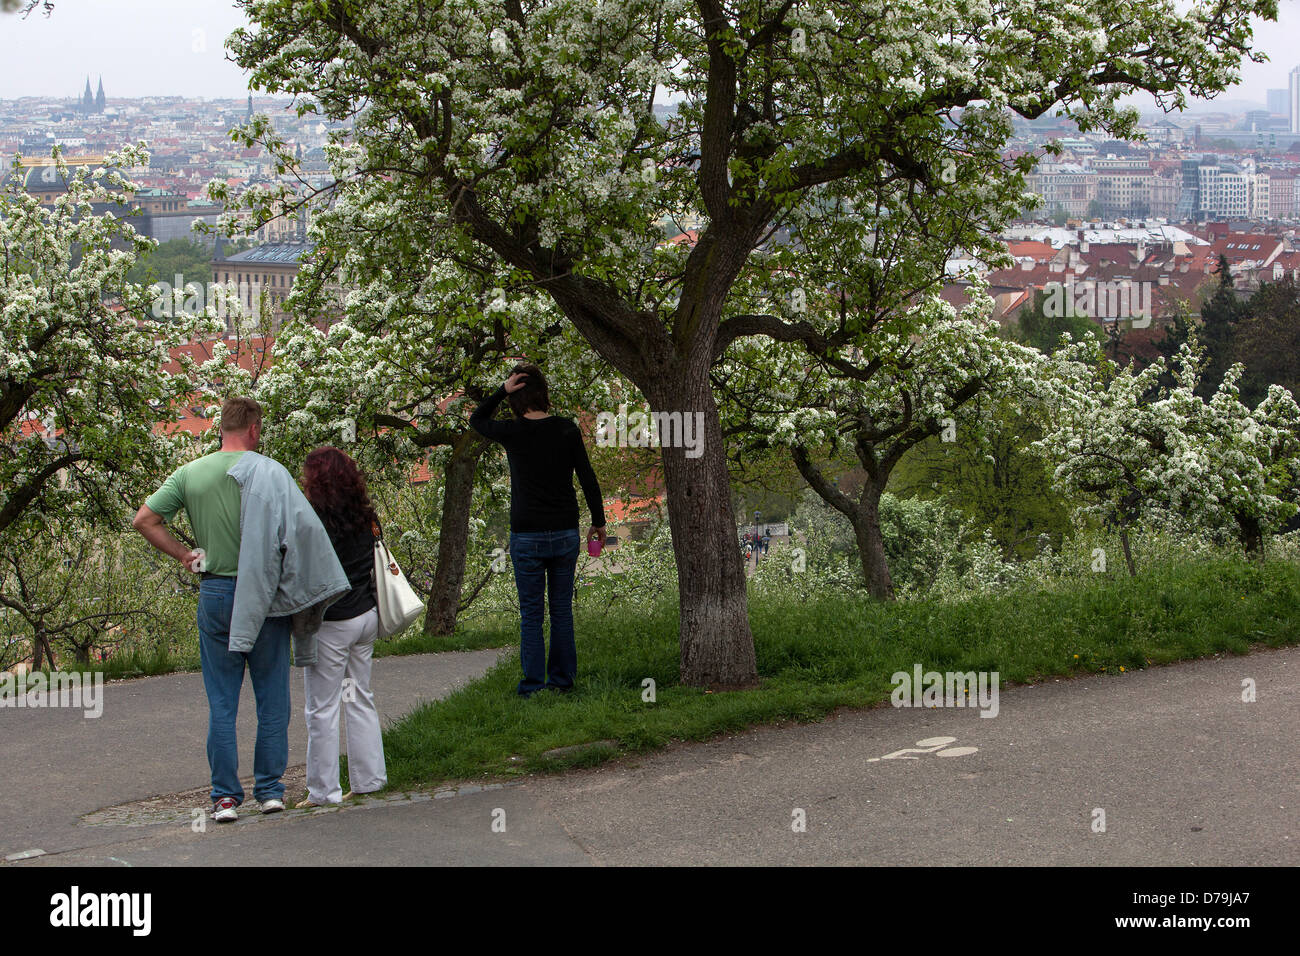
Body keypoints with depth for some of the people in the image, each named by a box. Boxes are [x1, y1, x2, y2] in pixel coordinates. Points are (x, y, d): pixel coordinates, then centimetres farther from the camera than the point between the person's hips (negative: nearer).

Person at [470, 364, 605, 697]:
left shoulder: (513, 433, -9)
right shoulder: (567, 429, -3)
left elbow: (476, 419, 11)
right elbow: (588, 479, 1)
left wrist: (502, 390, -1)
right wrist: (598, 521, 10)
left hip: (527, 537, -2)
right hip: (566, 533, 2)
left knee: (531, 613, 4)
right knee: (562, 610, 12)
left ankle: (533, 685, 3)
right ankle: (562, 679, 15)